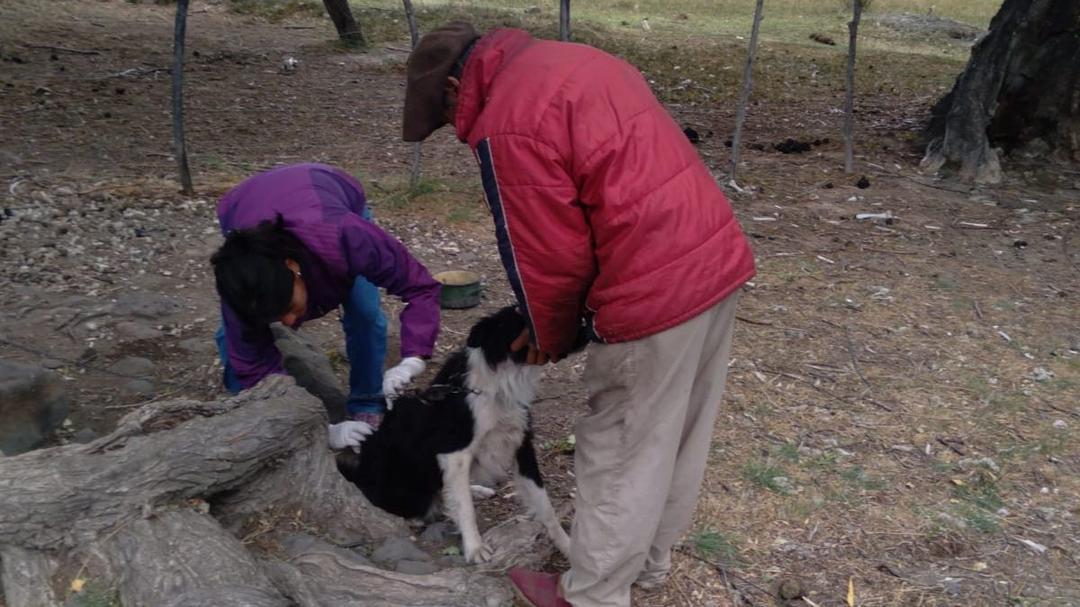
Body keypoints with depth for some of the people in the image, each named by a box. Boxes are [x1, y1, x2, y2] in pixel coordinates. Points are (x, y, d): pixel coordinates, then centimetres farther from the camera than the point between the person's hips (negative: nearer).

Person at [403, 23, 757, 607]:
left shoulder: (507, 124, -13)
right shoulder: (567, 62, 16)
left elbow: (552, 256, -11)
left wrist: (549, 336, 9)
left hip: (656, 293, -10)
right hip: (718, 259, 10)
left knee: (620, 457, 8)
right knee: (678, 438, 22)